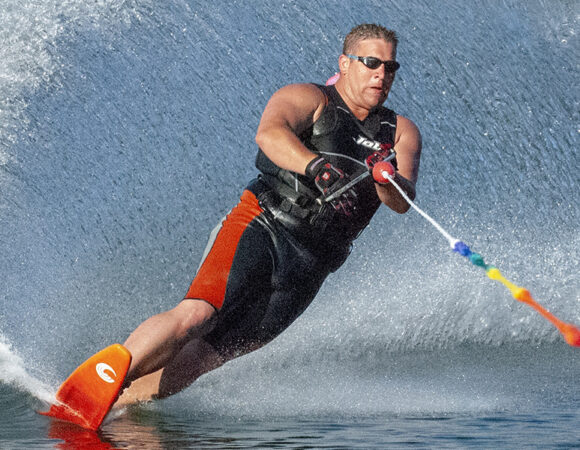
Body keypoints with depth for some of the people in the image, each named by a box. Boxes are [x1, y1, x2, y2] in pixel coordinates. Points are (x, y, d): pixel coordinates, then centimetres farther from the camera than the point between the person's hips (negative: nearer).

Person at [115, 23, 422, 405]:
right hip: (261, 229, -3)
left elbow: (403, 202, -1)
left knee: (205, 355, -8)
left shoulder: (401, 133, 15)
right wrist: (313, 165, -37)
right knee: (195, 316, -25)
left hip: (308, 269, 3)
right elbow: (269, 133, -18)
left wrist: (386, 180, -24)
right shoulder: (309, 99, 3)